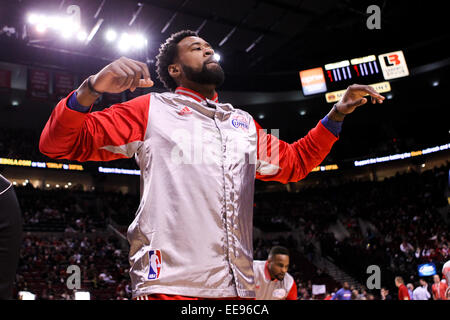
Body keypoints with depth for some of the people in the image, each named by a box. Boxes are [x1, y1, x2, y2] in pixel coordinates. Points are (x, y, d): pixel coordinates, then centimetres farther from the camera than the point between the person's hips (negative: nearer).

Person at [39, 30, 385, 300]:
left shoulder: (243, 122, 22)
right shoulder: (152, 109, 7)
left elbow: (293, 162, 32)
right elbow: (58, 144, 4)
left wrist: (336, 115, 21)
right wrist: (92, 89, -16)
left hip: (238, 286, 5)